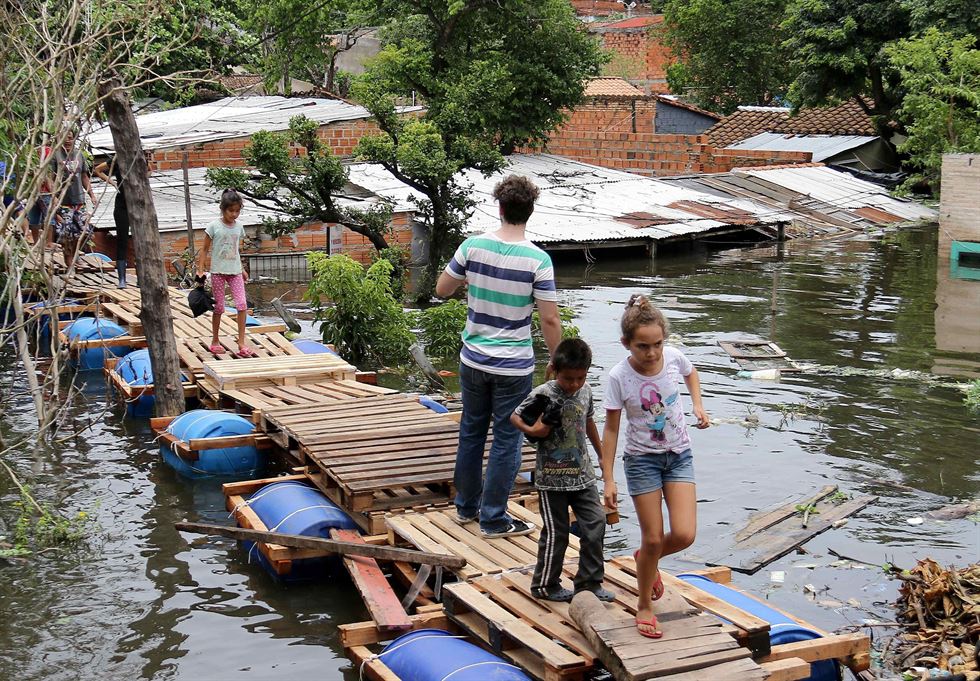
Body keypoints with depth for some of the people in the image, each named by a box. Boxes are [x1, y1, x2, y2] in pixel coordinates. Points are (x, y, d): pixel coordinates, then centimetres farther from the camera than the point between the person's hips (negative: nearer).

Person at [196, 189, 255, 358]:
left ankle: (241, 344, -9)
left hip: (235, 271, 3)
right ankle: (215, 342, 20)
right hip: (218, 271, -3)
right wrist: (200, 270, -8)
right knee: (219, 307, 4)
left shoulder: (238, 226, 5)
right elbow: (205, 249, -2)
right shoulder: (214, 226, -7)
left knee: (242, 304, -11)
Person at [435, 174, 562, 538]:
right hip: (514, 367, -3)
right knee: (506, 440, 8)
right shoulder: (538, 260, -16)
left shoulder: (473, 246, -8)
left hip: (473, 360, 4)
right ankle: (493, 518, 15)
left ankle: (467, 506, 32)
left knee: (471, 432, 19)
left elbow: (442, 289, 4)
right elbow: (549, 320, -14)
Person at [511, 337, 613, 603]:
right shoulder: (543, 396, -16)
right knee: (555, 532, 3)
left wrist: (602, 453, 28)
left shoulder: (585, 391, 1)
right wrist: (534, 431, -25)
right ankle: (545, 585, 21)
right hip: (552, 478, -5)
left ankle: (589, 582, 16)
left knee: (595, 524, 4)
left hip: (582, 474, 5)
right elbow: (515, 417, -6)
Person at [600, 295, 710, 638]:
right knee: (653, 539, 1)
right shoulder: (619, 377, -20)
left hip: (679, 455, 3)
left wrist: (698, 405, -2)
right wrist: (608, 479, -10)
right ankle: (645, 605, 25)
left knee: (684, 535, -8)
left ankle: (647, 559, 27)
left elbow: (691, 373, 15)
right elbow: (611, 429, -11)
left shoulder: (674, 357, -12)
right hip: (642, 459, -3)